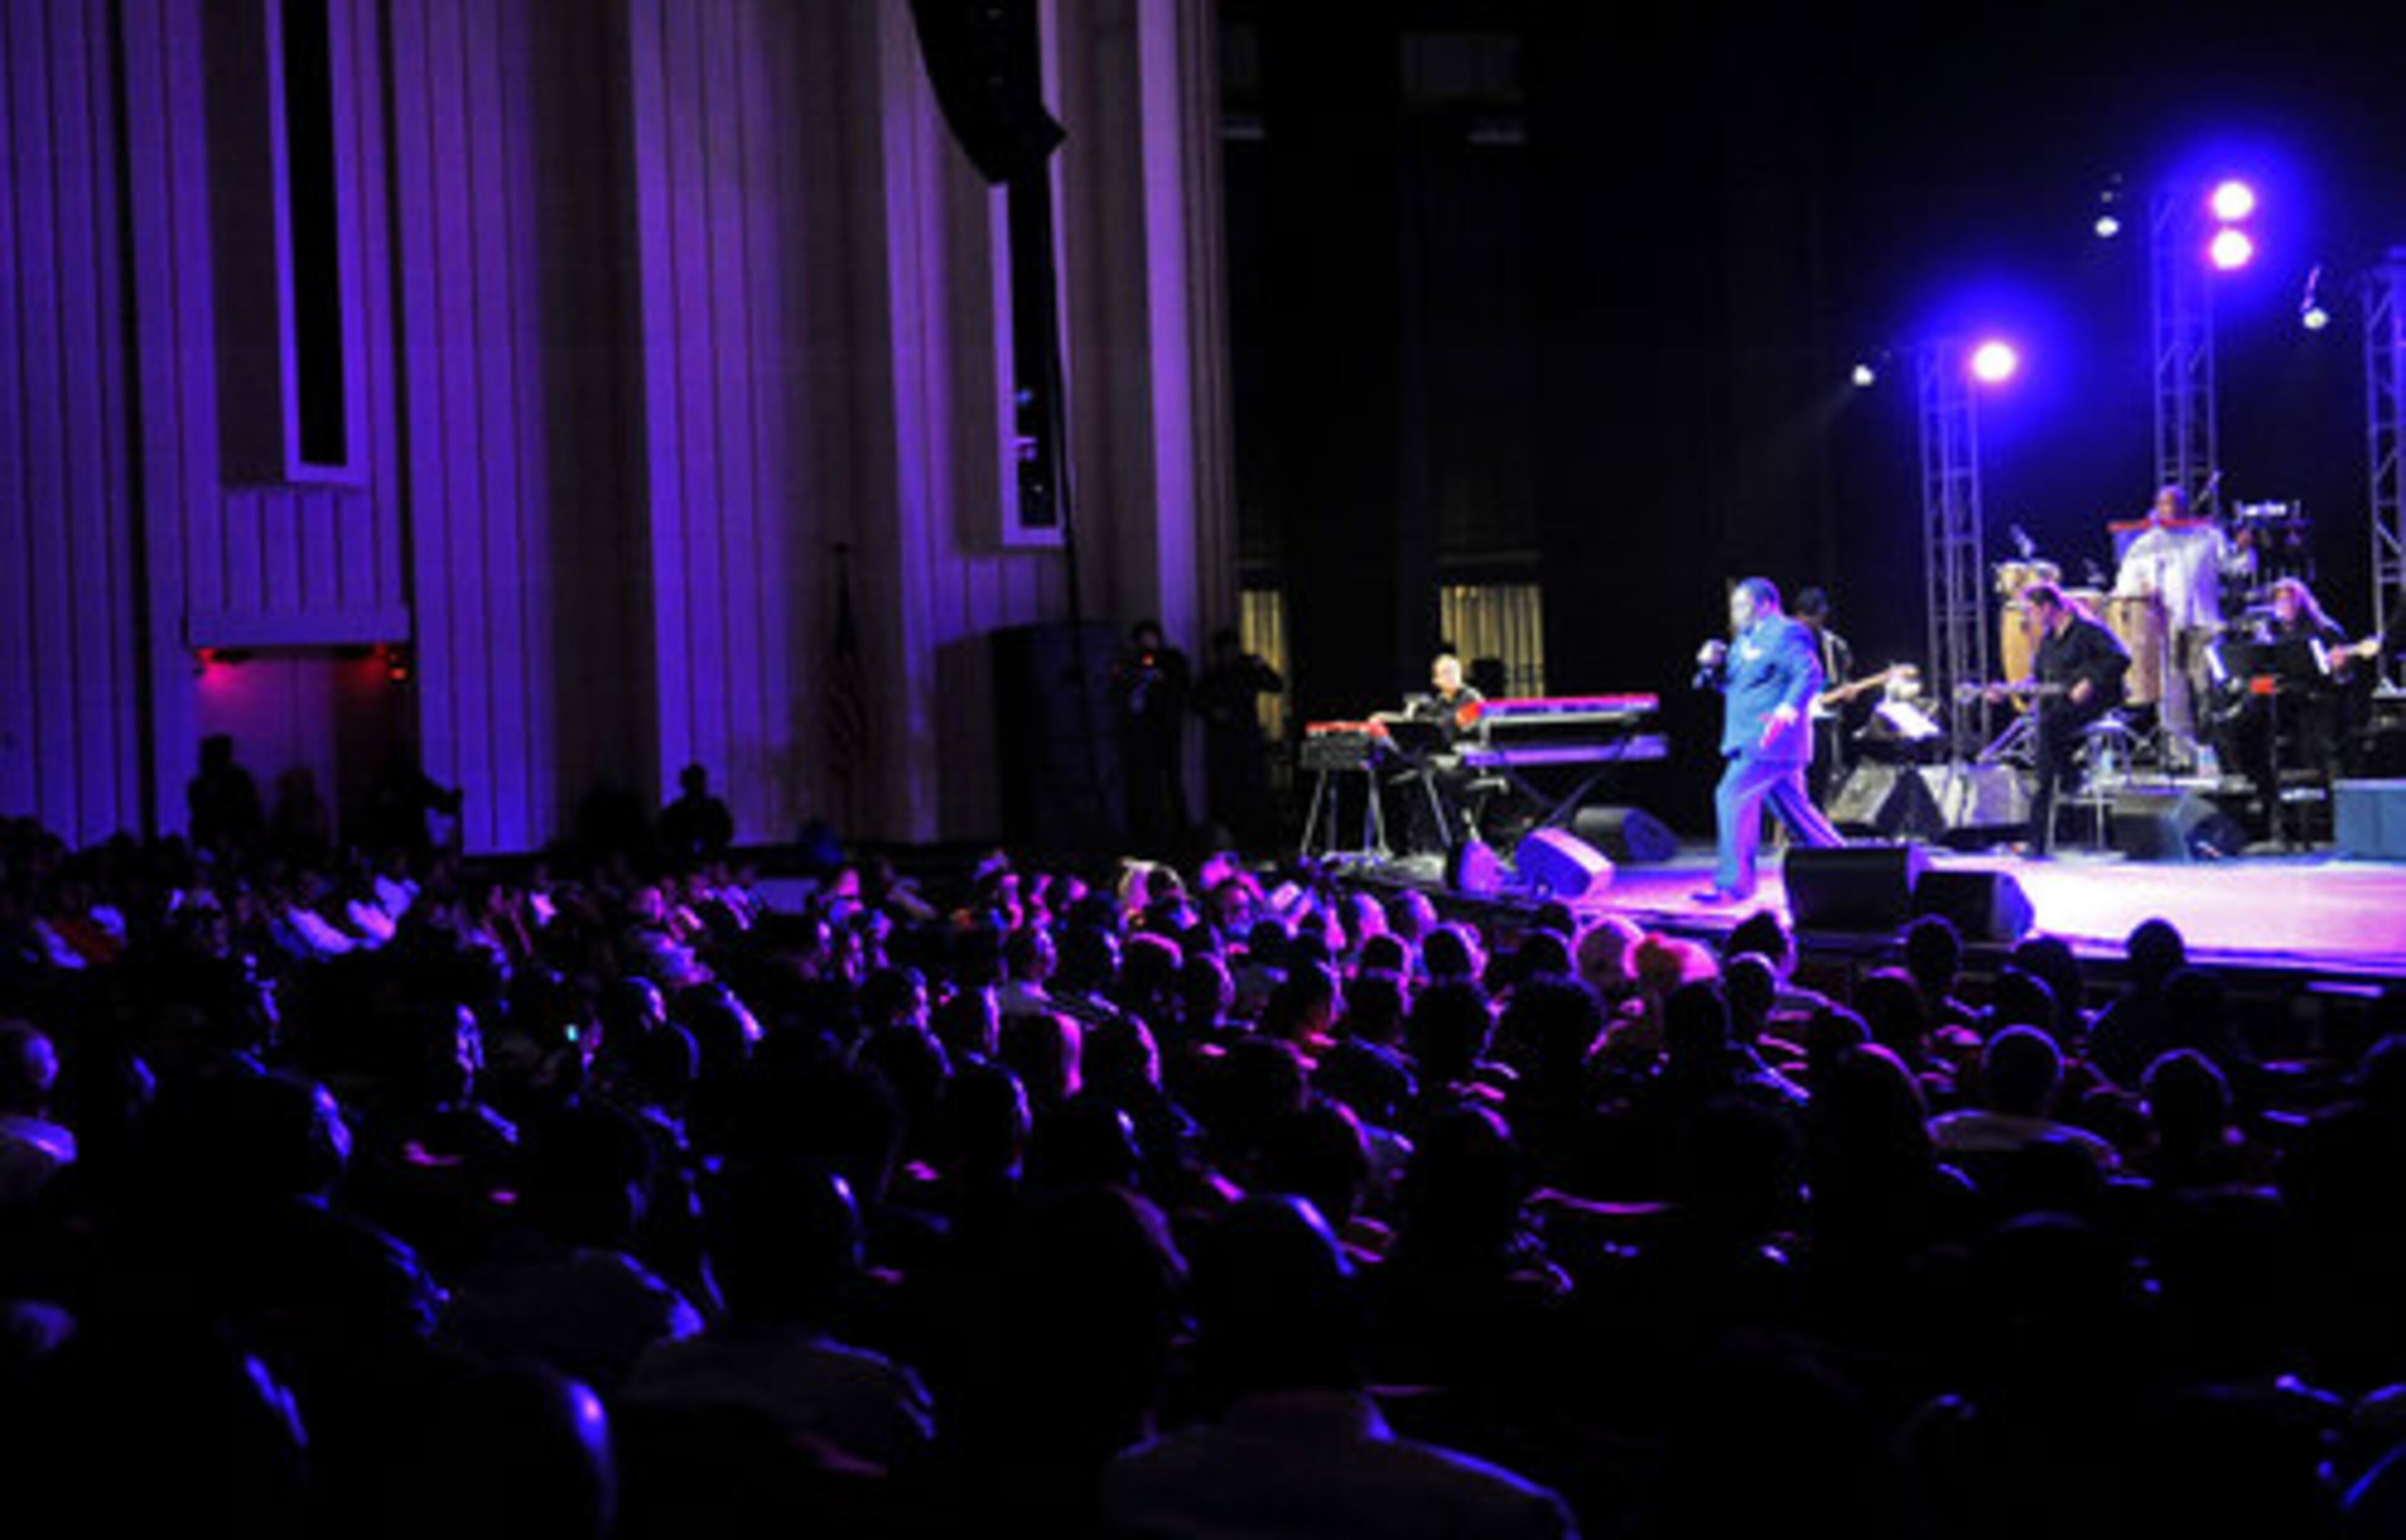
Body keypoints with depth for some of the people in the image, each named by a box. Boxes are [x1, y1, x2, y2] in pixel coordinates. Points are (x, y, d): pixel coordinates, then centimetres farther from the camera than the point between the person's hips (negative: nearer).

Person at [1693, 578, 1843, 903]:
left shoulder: (1785, 634, -10)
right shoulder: (1745, 638, 20)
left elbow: (1810, 675, -19)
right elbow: (1731, 683, 24)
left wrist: (1786, 711, -32)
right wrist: (1713, 666, 3)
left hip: (1770, 740, -10)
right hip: (1751, 740, 10)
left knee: (1733, 797, -15)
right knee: (1792, 807, 15)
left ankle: (1734, 884, -13)